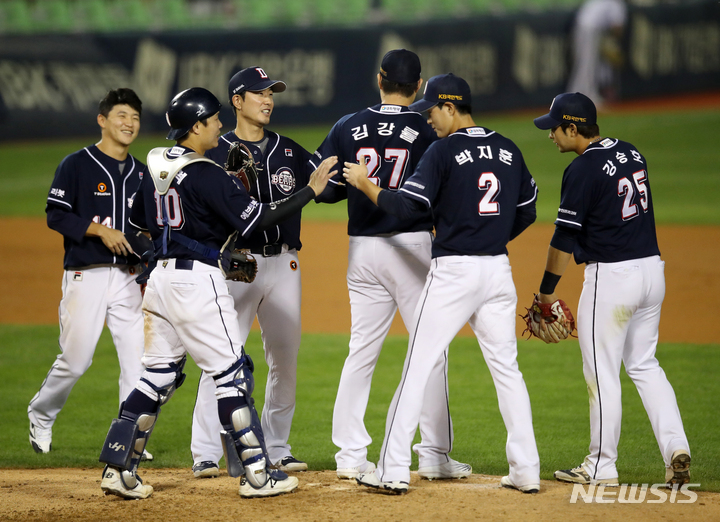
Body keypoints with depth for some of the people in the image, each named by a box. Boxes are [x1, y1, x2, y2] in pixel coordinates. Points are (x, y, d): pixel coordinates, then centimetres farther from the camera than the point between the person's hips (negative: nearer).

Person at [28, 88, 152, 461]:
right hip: (85, 276, -5)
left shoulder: (141, 173, 14)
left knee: (137, 359, -4)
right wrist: (99, 229, -19)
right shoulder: (76, 165, -3)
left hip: (127, 279, 5)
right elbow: (55, 215, -9)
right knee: (75, 360, -3)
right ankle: (40, 416, 22)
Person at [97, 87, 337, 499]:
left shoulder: (155, 167, 8)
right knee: (231, 374, -1)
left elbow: (142, 222, 19)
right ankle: (256, 474, 2)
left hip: (161, 277, 8)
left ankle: (119, 467, 7)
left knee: (160, 374, 12)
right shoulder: (207, 174, -15)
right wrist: (311, 191, -13)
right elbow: (256, 220, -17)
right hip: (199, 281, -8)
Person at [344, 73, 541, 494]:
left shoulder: (445, 150, -9)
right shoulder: (508, 150, 9)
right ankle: (527, 470, 6)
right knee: (507, 368, 11)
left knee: (418, 367, -1)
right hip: (499, 270, 6)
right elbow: (527, 213, 16)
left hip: (453, 270, -6)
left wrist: (364, 182, -1)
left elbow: (406, 206, -14)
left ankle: (394, 470, -1)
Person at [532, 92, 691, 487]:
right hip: (653, 268, 8)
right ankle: (675, 448, 4)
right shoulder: (632, 154, 9)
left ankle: (601, 467, 9)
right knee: (643, 364, 17)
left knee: (602, 372, 3)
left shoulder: (583, 170, -16)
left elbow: (565, 237, -13)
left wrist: (547, 290, -2)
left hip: (611, 276, -8)